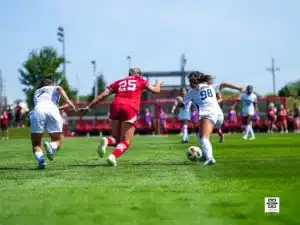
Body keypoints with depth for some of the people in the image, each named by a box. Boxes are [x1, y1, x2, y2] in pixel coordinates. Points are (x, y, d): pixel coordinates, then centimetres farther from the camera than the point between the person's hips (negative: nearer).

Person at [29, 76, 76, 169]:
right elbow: (59, 88, 8)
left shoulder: (37, 92, 38)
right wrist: (68, 101, -7)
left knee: (36, 144, 11)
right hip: (52, 110, -1)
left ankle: (40, 160, -18)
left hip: (38, 110, 2)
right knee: (57, 142, 11)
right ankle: (51, 146, -24)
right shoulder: (54, 88, 29)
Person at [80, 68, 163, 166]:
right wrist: (158, 83, 53)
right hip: (130, 109, -3)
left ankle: (106, 141, -17)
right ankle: (113, 156, -27)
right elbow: (156, 90, 31)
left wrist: (88, 107, 15)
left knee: (116, 139, 17)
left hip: (115, 106, 3)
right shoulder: (140, 80, 21)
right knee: (125, 142, 2)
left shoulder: (118, 82, 25)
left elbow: (102, 95, 15)